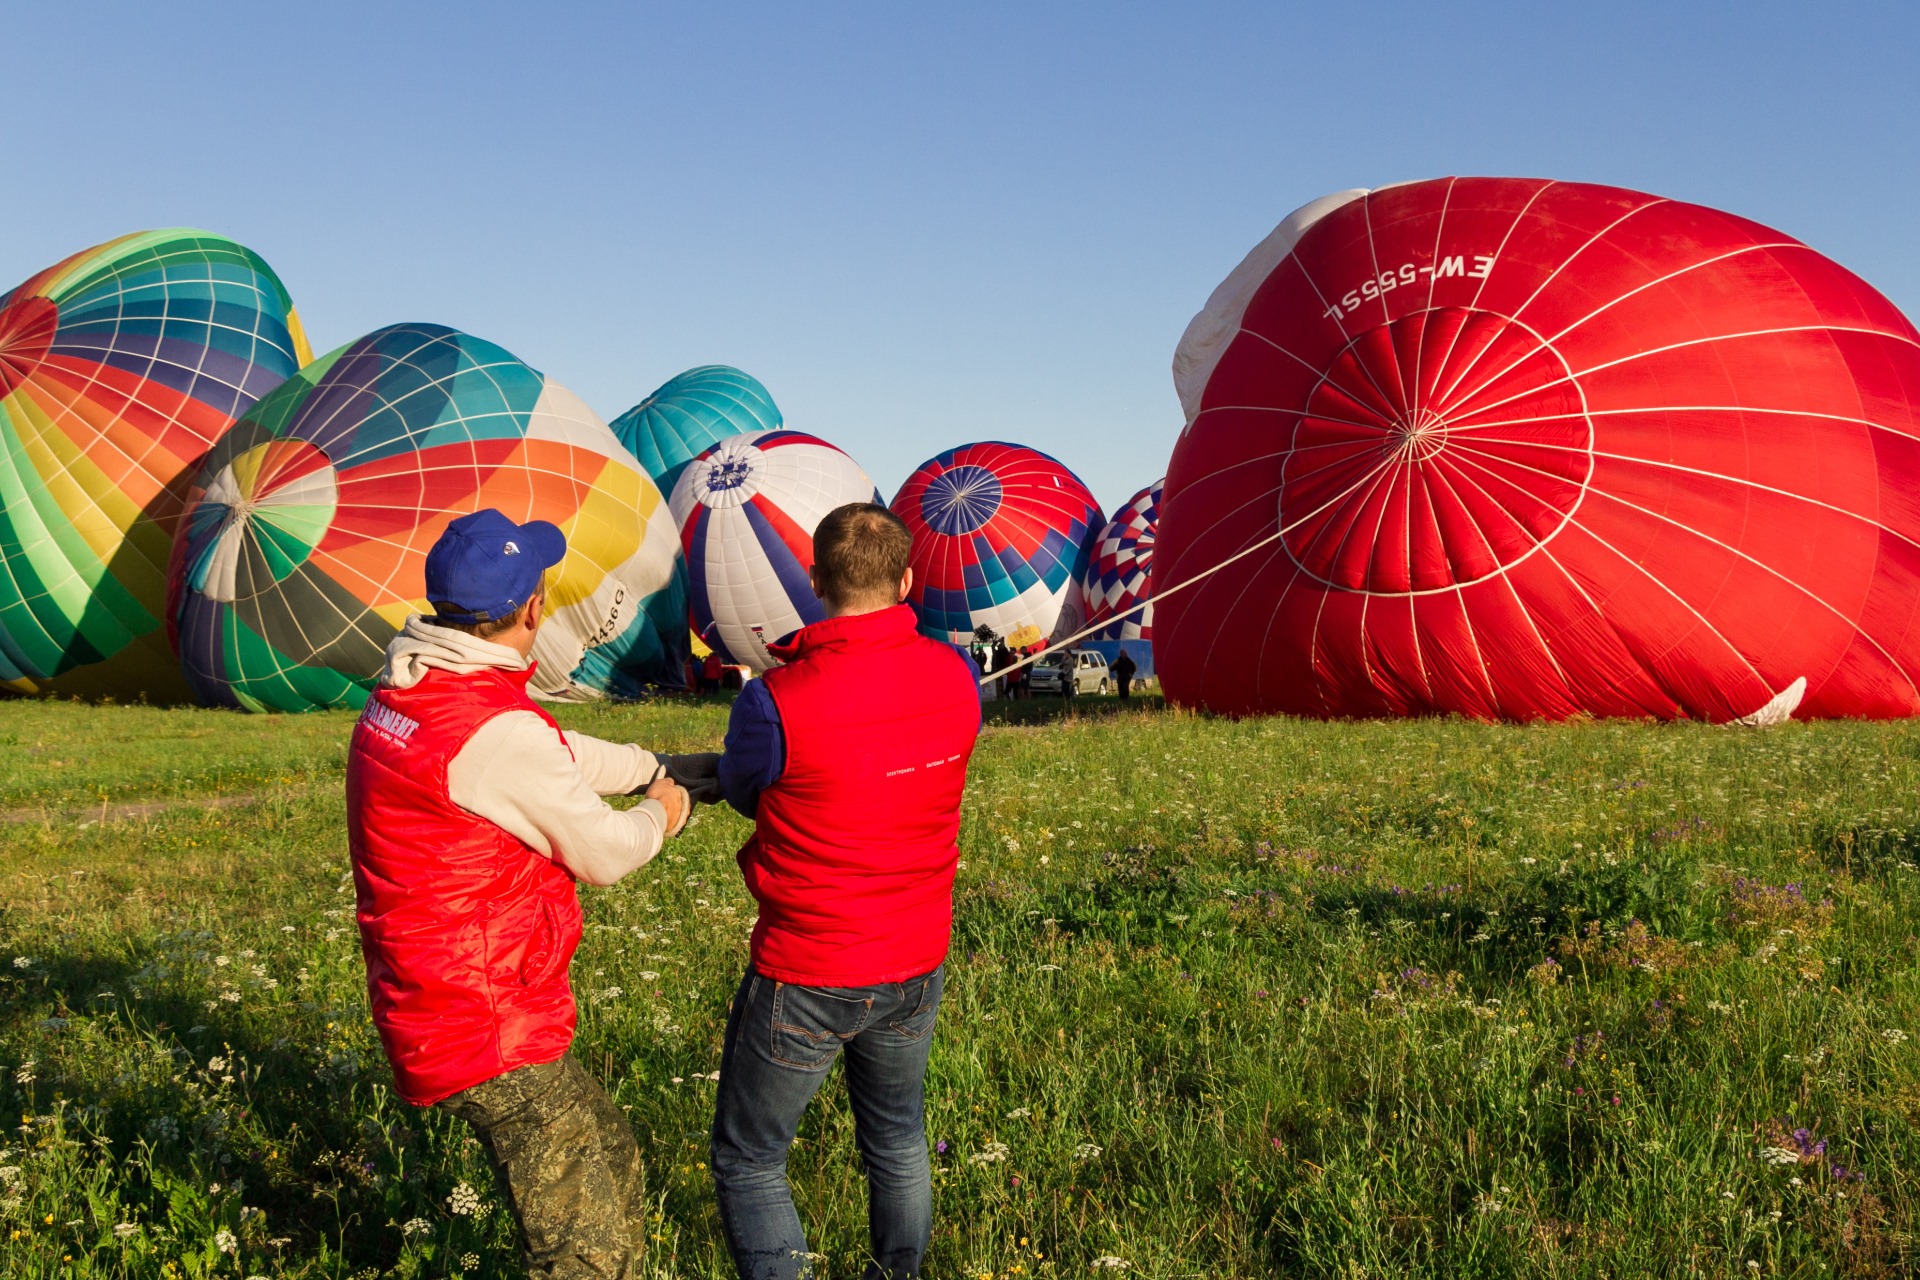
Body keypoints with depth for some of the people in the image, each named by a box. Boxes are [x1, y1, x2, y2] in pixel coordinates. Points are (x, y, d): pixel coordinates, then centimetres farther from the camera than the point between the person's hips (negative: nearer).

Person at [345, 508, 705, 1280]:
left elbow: (560, 755, 17)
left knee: (612, 1161, 26)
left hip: (432, 1007, 10)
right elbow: (603, 854, -13)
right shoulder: (497, 732, -27)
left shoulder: (404, 696, 3)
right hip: (491, 1039, -10)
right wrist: (662, 815, 7)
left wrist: (658, 768, 24)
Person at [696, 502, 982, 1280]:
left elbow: (740, 791, -4)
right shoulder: (957, 677, -10)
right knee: (897, 1143, 27)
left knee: (748, 1163, 14)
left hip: (806, 979, -5)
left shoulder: (777, 703, -25)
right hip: (917, 967, 5)